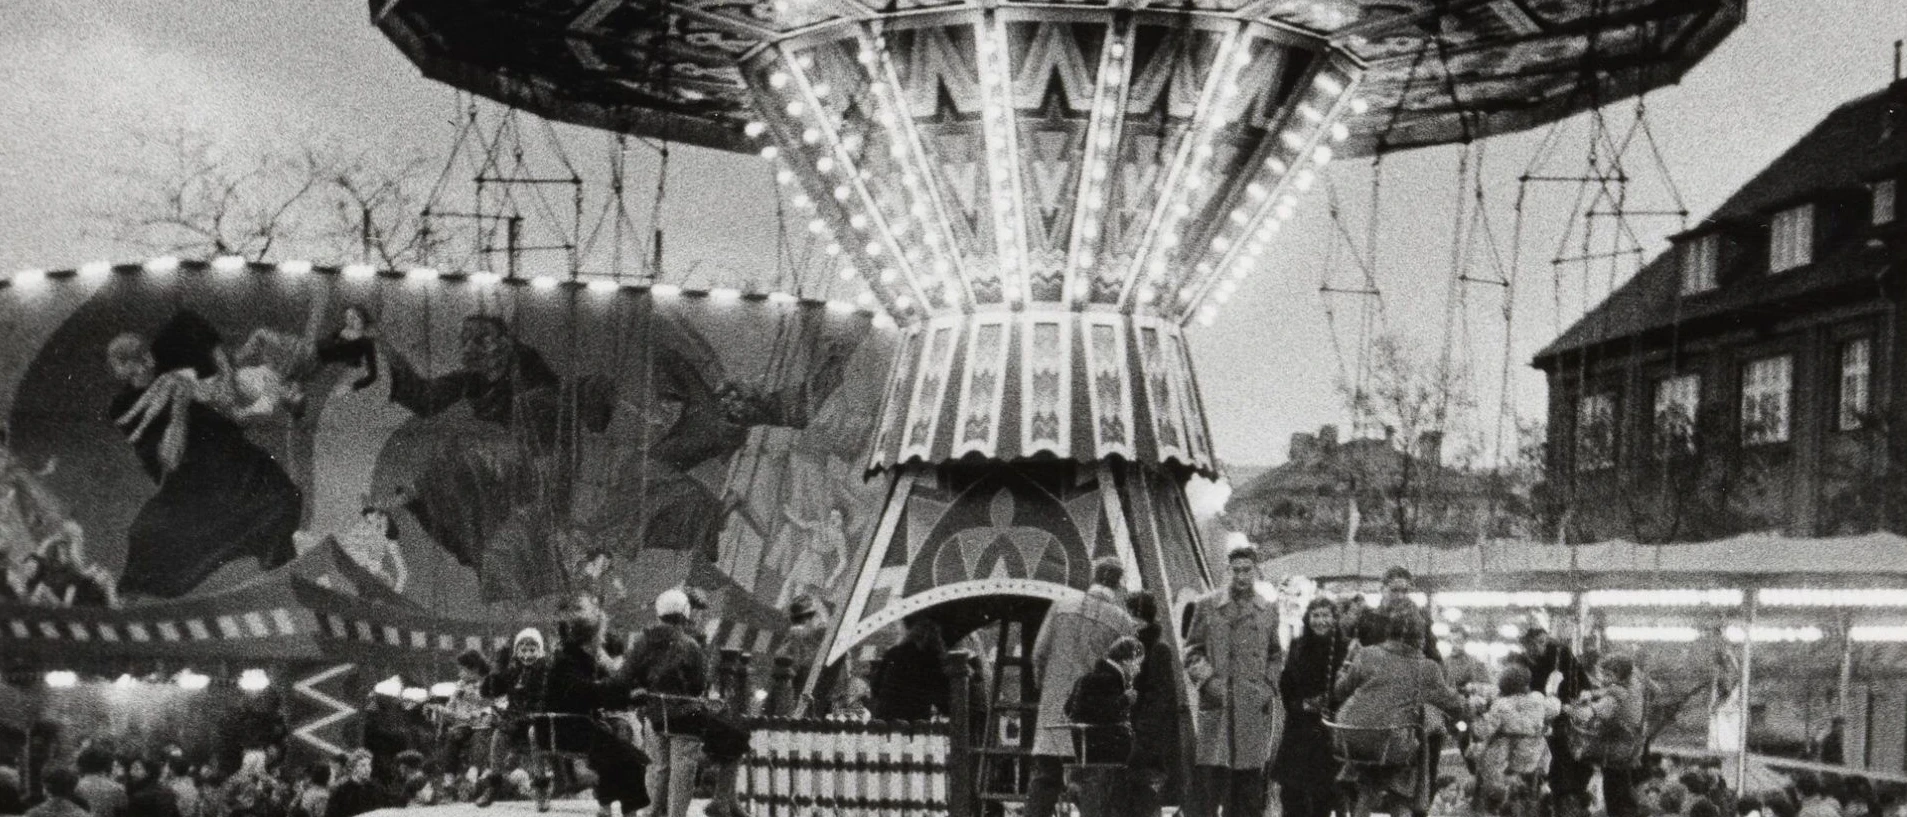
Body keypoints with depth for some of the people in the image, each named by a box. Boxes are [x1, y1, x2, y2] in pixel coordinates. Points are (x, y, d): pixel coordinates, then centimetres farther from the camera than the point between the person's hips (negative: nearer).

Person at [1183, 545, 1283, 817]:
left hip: (1255, 707, 2)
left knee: (1249, 780, 4)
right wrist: (1207, 680, -8)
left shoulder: (1269, 610, 11)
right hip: (1216, 707, -2)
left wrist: (1269, 687, 4)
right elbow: (1192, 652, 7)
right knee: (1209, 776, -7)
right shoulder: (1208, 606, 5)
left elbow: (1276, 657, 19)